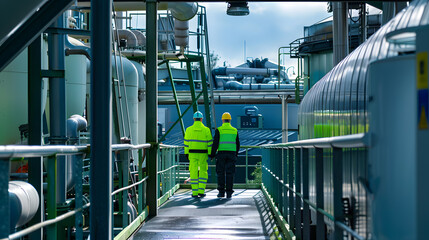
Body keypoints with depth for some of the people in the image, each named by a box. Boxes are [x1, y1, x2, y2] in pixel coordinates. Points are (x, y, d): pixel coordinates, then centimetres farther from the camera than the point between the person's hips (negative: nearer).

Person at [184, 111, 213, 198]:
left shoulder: (189, 129, -1)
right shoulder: (206, 130, -4)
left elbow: (186, 142, 1)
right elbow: (210, 142, -4)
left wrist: (186, 153, 8)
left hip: (192, 154, 1)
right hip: (203, 154, -1)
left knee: (194, 173, 4)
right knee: (203, 173, 8)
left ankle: (195, 192, 2)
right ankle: (201, 191, 0)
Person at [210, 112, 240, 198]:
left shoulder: (219, 130, -2)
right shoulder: (234, 130, 7)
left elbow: (215, 143, -6)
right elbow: (237, 144, 12)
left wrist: (212, 154, 1)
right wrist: (236, 154, 24)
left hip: (221, 153, -2)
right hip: (231, 154, 2)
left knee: (220, 173, 5)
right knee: (230, 174, 3)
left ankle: (221, 192, 2)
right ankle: (229, 193, -1)